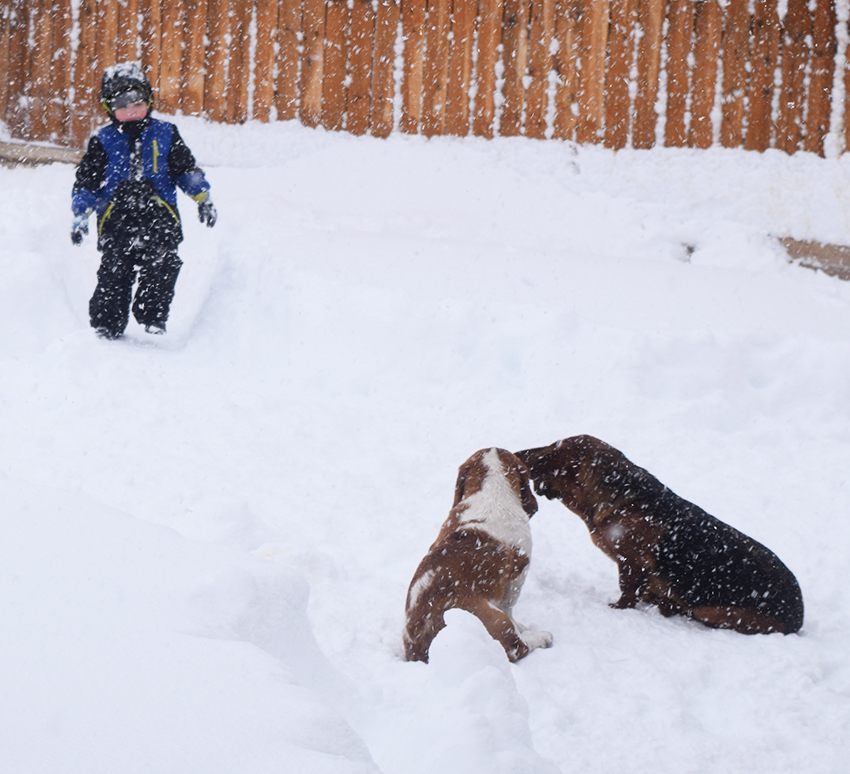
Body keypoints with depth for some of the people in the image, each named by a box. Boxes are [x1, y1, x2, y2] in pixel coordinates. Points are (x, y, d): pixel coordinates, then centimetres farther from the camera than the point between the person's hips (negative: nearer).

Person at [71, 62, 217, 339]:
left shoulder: (165, 135, 13)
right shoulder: (103, 142, 12)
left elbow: (187, 169, 18)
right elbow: (86, 182, 13)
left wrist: (202, 197, 7)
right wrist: (80, 215, 4)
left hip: (158, 214, 0)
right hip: (116, 215, 0)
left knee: (162, 264, -19)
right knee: (114, 272, -8)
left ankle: (153, 317, -8)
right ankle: (106, 326, 1)